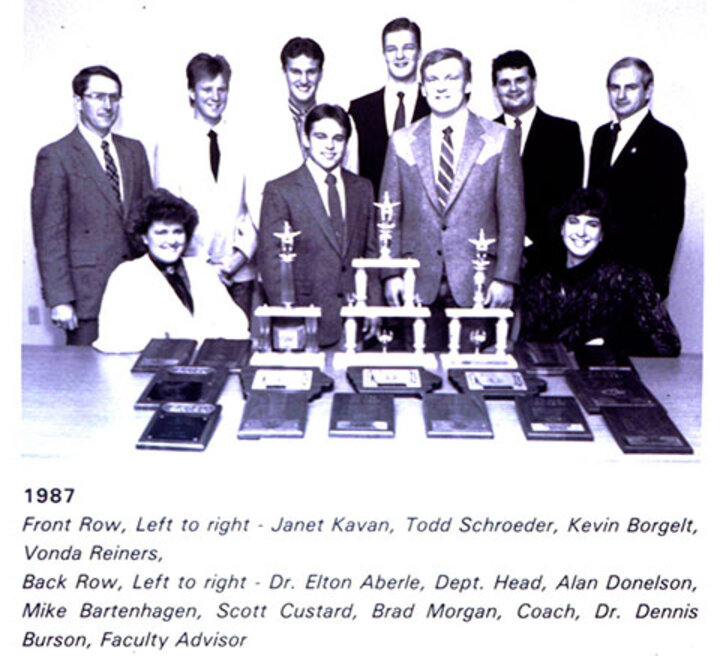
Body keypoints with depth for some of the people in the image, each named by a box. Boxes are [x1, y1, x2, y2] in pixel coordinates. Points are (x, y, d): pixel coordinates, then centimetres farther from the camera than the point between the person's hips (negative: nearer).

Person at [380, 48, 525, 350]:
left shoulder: (499, 139, 5)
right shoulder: (402, 141, 9)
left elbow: (512, 215, 3)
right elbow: (390, 215, 9)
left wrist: (505, 278, -4)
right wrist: (391, 274, 0)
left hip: (476, 284, -1)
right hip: (420, 285, 1)